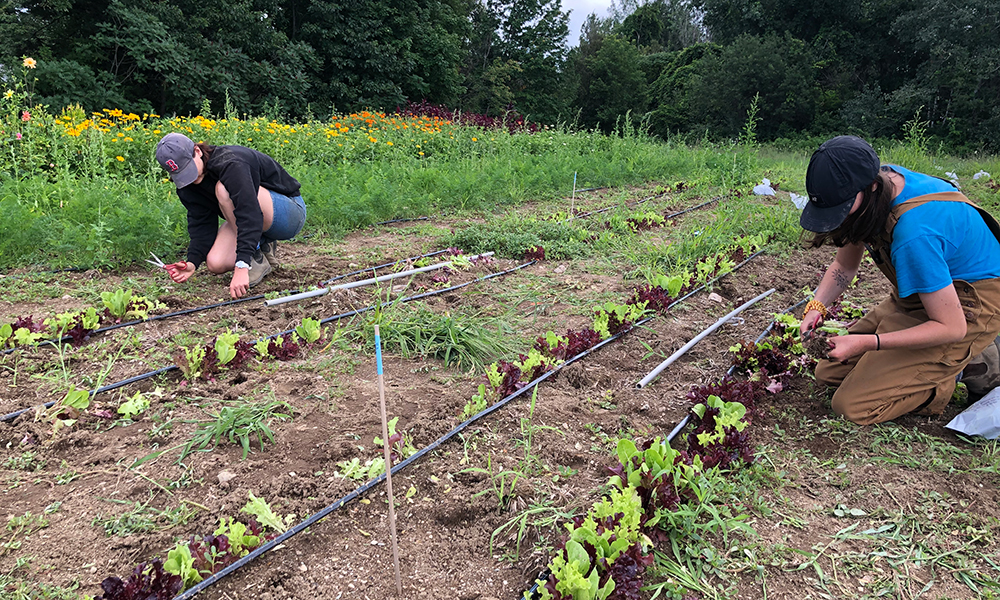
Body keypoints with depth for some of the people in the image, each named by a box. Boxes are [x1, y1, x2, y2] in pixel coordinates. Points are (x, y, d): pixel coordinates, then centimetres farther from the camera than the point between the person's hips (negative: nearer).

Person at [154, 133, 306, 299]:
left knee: (223, 189, -31)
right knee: (215, 263, -17)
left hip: (290, 212, -7)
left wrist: (242, 266, -47)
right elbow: (201, 224, -5)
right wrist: (192, 262, -24)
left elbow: (250, 214, -39)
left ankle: (257, 260, -18)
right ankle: (264, 247, 11)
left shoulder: (230, 163, -29)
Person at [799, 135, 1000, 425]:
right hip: (921, 293, 8)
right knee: (829, 371, 7)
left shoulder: (914, 233, -37)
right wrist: (816, 306, -14)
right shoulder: (880, 180, -10)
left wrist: (865, 343, -31)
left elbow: (951, 327, -29)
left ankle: (969, 363, 2)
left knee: (853, 406, -15)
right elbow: (844, 266, 3)